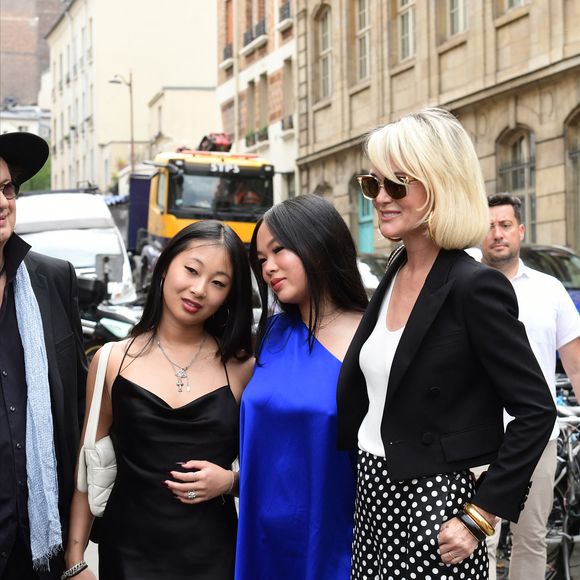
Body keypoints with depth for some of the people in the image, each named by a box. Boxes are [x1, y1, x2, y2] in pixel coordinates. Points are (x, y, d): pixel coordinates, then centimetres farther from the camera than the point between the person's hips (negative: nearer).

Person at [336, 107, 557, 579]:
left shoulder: (475, 287, -16)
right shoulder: (395, 275, 7)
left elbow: (536, 412, -16)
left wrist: (479, 518, -16)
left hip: (431, 505, -7)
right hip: (373, 498, 7)